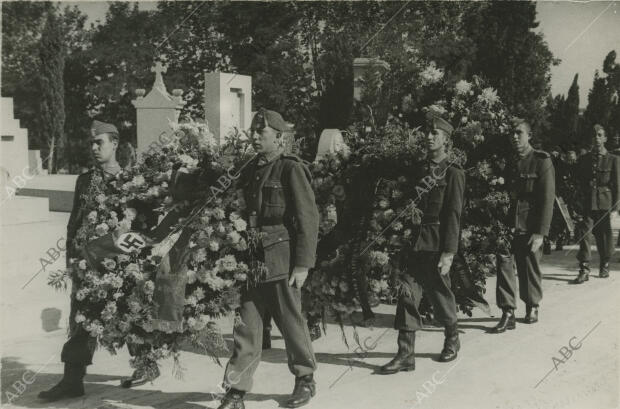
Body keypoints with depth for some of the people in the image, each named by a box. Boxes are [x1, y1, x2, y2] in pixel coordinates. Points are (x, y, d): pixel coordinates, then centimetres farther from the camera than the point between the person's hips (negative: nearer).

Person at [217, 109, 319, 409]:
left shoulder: (291, 169, -7)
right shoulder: (250, 170, 13)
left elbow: (308, 218, -11)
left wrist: (303, 264, -14)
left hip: (281, 262, -5)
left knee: (291, 322, 7)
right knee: (246, 326, 5)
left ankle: (305, 380, 27)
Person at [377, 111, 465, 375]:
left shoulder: (453, 174, -4)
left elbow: (453, 215, -10)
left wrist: (448, 253, -15)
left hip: (437, 246, -5)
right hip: (414, 243, 5)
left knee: (441, 294, 9)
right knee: (407, 294, -3)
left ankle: (452, 340, 34)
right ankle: (405, 355, 0)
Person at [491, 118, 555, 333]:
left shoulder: (542, 161, -4)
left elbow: (547, 199, -8)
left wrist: (540, 233, -14)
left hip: (530, 228, -2)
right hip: (506, 225, 3)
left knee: (530, 268, 9)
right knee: (503, 265, -8)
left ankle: (532, 307, 31)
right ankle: (508, 314, -3)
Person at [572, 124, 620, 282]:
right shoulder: (585, 159, 10)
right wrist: (580, 202, 10)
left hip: (605, 203, -1)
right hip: (588, 203, 1)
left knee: (604, 235, 7)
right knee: (585, 233, -9)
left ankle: (604, 266, 25)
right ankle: (584, 270, -11)